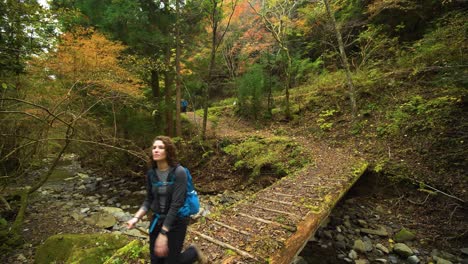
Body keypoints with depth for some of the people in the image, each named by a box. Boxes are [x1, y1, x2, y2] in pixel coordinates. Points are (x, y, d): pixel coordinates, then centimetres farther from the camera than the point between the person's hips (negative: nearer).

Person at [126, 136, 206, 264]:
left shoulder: (179, 172, -22)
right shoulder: (151, 173, -4)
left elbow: (176, 205, -24)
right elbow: (149, 200, 5)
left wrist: (163, 233, -25)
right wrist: (136, 217, -10)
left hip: (176, 221, -5)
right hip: (157, 219, 6)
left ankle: (193, 252, 34)